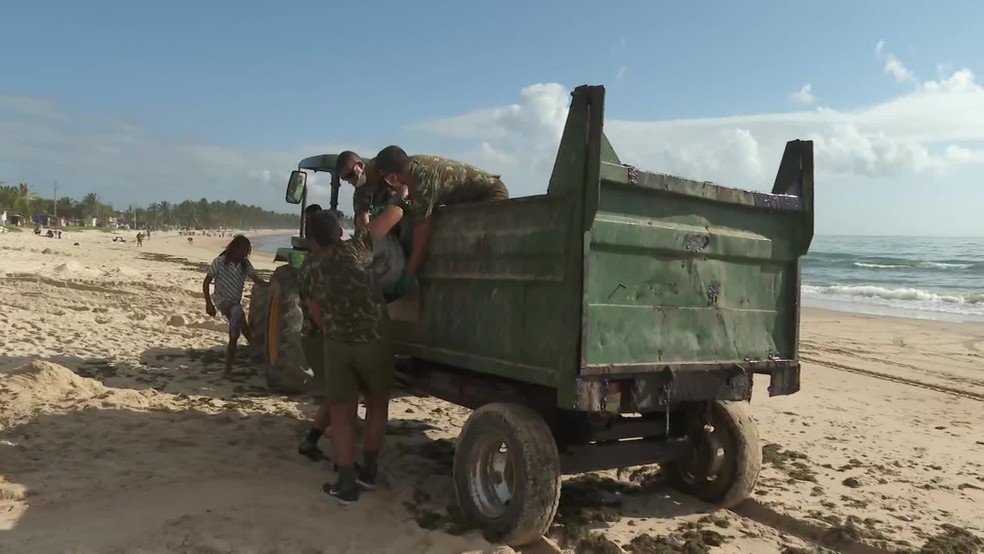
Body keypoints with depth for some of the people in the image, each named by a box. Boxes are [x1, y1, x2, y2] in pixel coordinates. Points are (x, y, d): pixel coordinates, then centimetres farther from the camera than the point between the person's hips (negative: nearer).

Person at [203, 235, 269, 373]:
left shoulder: (245, 265, -2)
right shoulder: (219, 262, -12)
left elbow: (257, 279, -14)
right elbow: (206, 283, -8)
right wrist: (208, 303, -17)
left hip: (236, 303, 5)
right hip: (222, 300, -5)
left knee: (234, 336, 4)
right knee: (237, 312, -36)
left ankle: (228, 367, 15)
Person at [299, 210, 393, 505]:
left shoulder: (308, 273, 2)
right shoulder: (356, 250, -6)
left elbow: (319, 318, 11)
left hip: (337, 345, 1)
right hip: (375, 342, -1)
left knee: (341, 414, 11)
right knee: (377, 405, 19)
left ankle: (346, 484, 8)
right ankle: (368, 472, 27)